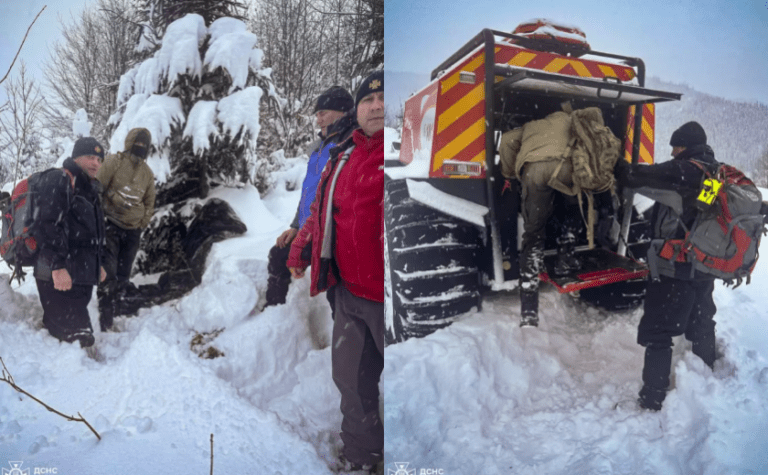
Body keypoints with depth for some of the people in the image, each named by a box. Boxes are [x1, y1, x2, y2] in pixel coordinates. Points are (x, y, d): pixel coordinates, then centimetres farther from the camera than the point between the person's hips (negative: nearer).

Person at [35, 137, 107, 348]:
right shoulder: (58, 182, -7)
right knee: (73, 331, -12)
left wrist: (97, 264, 29)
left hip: (82, 276, 9)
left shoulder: (89, 189, 23)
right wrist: (58, 265, -26)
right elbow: (50, 226, -19)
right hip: (59, 275, -9)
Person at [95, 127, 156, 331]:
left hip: (132, 231, 5)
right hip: (111, 225, -5)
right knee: (108, 272, -12)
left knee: (122, 276, 9)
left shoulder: (147, 173, 11)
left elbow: (149, 203, 18)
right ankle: (105, 318, -6)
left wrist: (142, 225, 9)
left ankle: (109, 312, 22)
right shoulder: (114, 162, -4)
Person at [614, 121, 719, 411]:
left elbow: (636, 177, -17)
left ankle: (652, 402, 1)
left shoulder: (681, 170, -17)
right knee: (701, 326, 25)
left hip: (676, 268, -8)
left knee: (657, 333, -2)